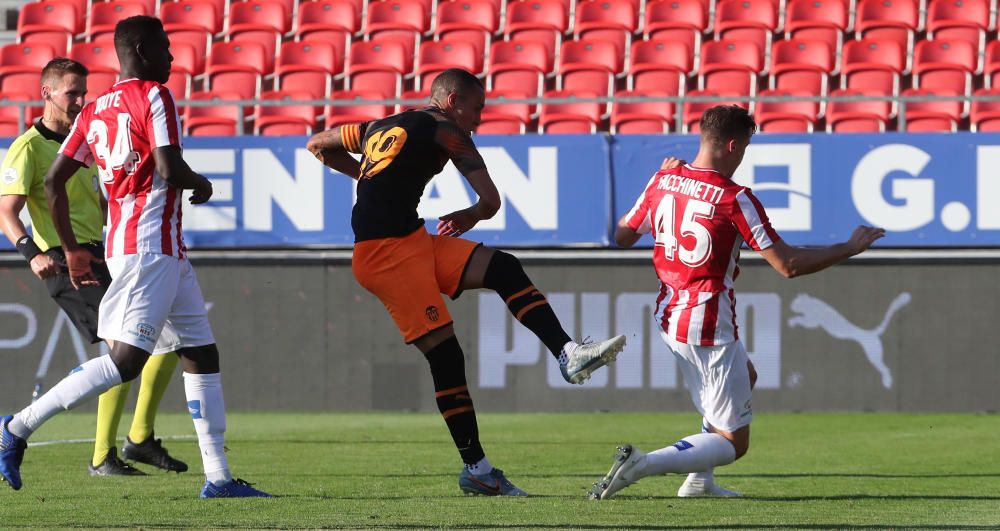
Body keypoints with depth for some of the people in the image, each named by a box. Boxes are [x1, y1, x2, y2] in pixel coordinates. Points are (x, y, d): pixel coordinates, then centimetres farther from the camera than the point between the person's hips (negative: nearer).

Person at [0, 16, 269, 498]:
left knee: (202, 354, 11)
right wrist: (200, 185, 2)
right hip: (151, 246, -10)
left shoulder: (95, 110, 14)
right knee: (128, 359, -13)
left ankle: (218, 476, 9)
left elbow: (54, 180, 12)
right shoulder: (154, 97, -9)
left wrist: (72, 250, 20)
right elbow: (169, 168, -21)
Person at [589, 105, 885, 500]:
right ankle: (642, 464, -17)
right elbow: (788, 265, -18)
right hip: (709, 327, -8)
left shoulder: (662, 181, -1)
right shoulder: (735, 199, -19)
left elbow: (621, 236, 13)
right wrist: (851, 248, -6)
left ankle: (698, 480, 28)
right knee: (734, 442, 2)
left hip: (668, 317, 8)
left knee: (745, 375, 34)